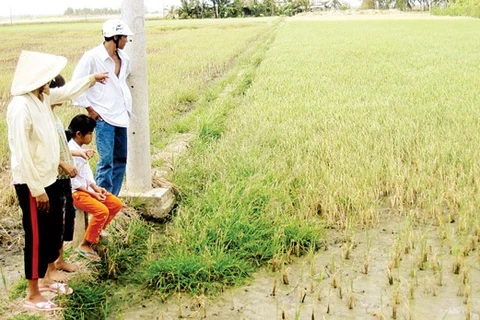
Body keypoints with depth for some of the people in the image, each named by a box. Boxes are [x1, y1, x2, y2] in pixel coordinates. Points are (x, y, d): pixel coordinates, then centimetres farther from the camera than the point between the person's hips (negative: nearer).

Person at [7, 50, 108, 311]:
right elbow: (22, 154, -25)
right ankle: (32, 296, 18)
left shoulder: (42, 97, 1)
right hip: (32, 184, -9)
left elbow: (66, 91, 24)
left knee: (54, 230, 20)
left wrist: (92, 79, 36)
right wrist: (36, 189, -22)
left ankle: (47, 279, 39)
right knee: (37, 237, 2)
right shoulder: (21, 107, -26)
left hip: (49, 178, 9)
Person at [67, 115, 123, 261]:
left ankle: (96, 233, 17)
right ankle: (85, 245, -11)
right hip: (75, 192, -10)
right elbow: (72, 180, -21)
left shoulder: (81, 148, 10)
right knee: (102, 210, -27)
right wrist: (91, 193, -18)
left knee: (117, 204, 2)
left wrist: (95, 188, 1)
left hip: (87, 188, 10)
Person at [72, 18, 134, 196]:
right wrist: (89, 108, -9)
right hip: (103, 117, -7)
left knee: (120, 159, 12)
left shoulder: (123, 58, 8)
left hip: (121, 115, 7)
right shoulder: (92, 57, -11)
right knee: (106, 161, -9)